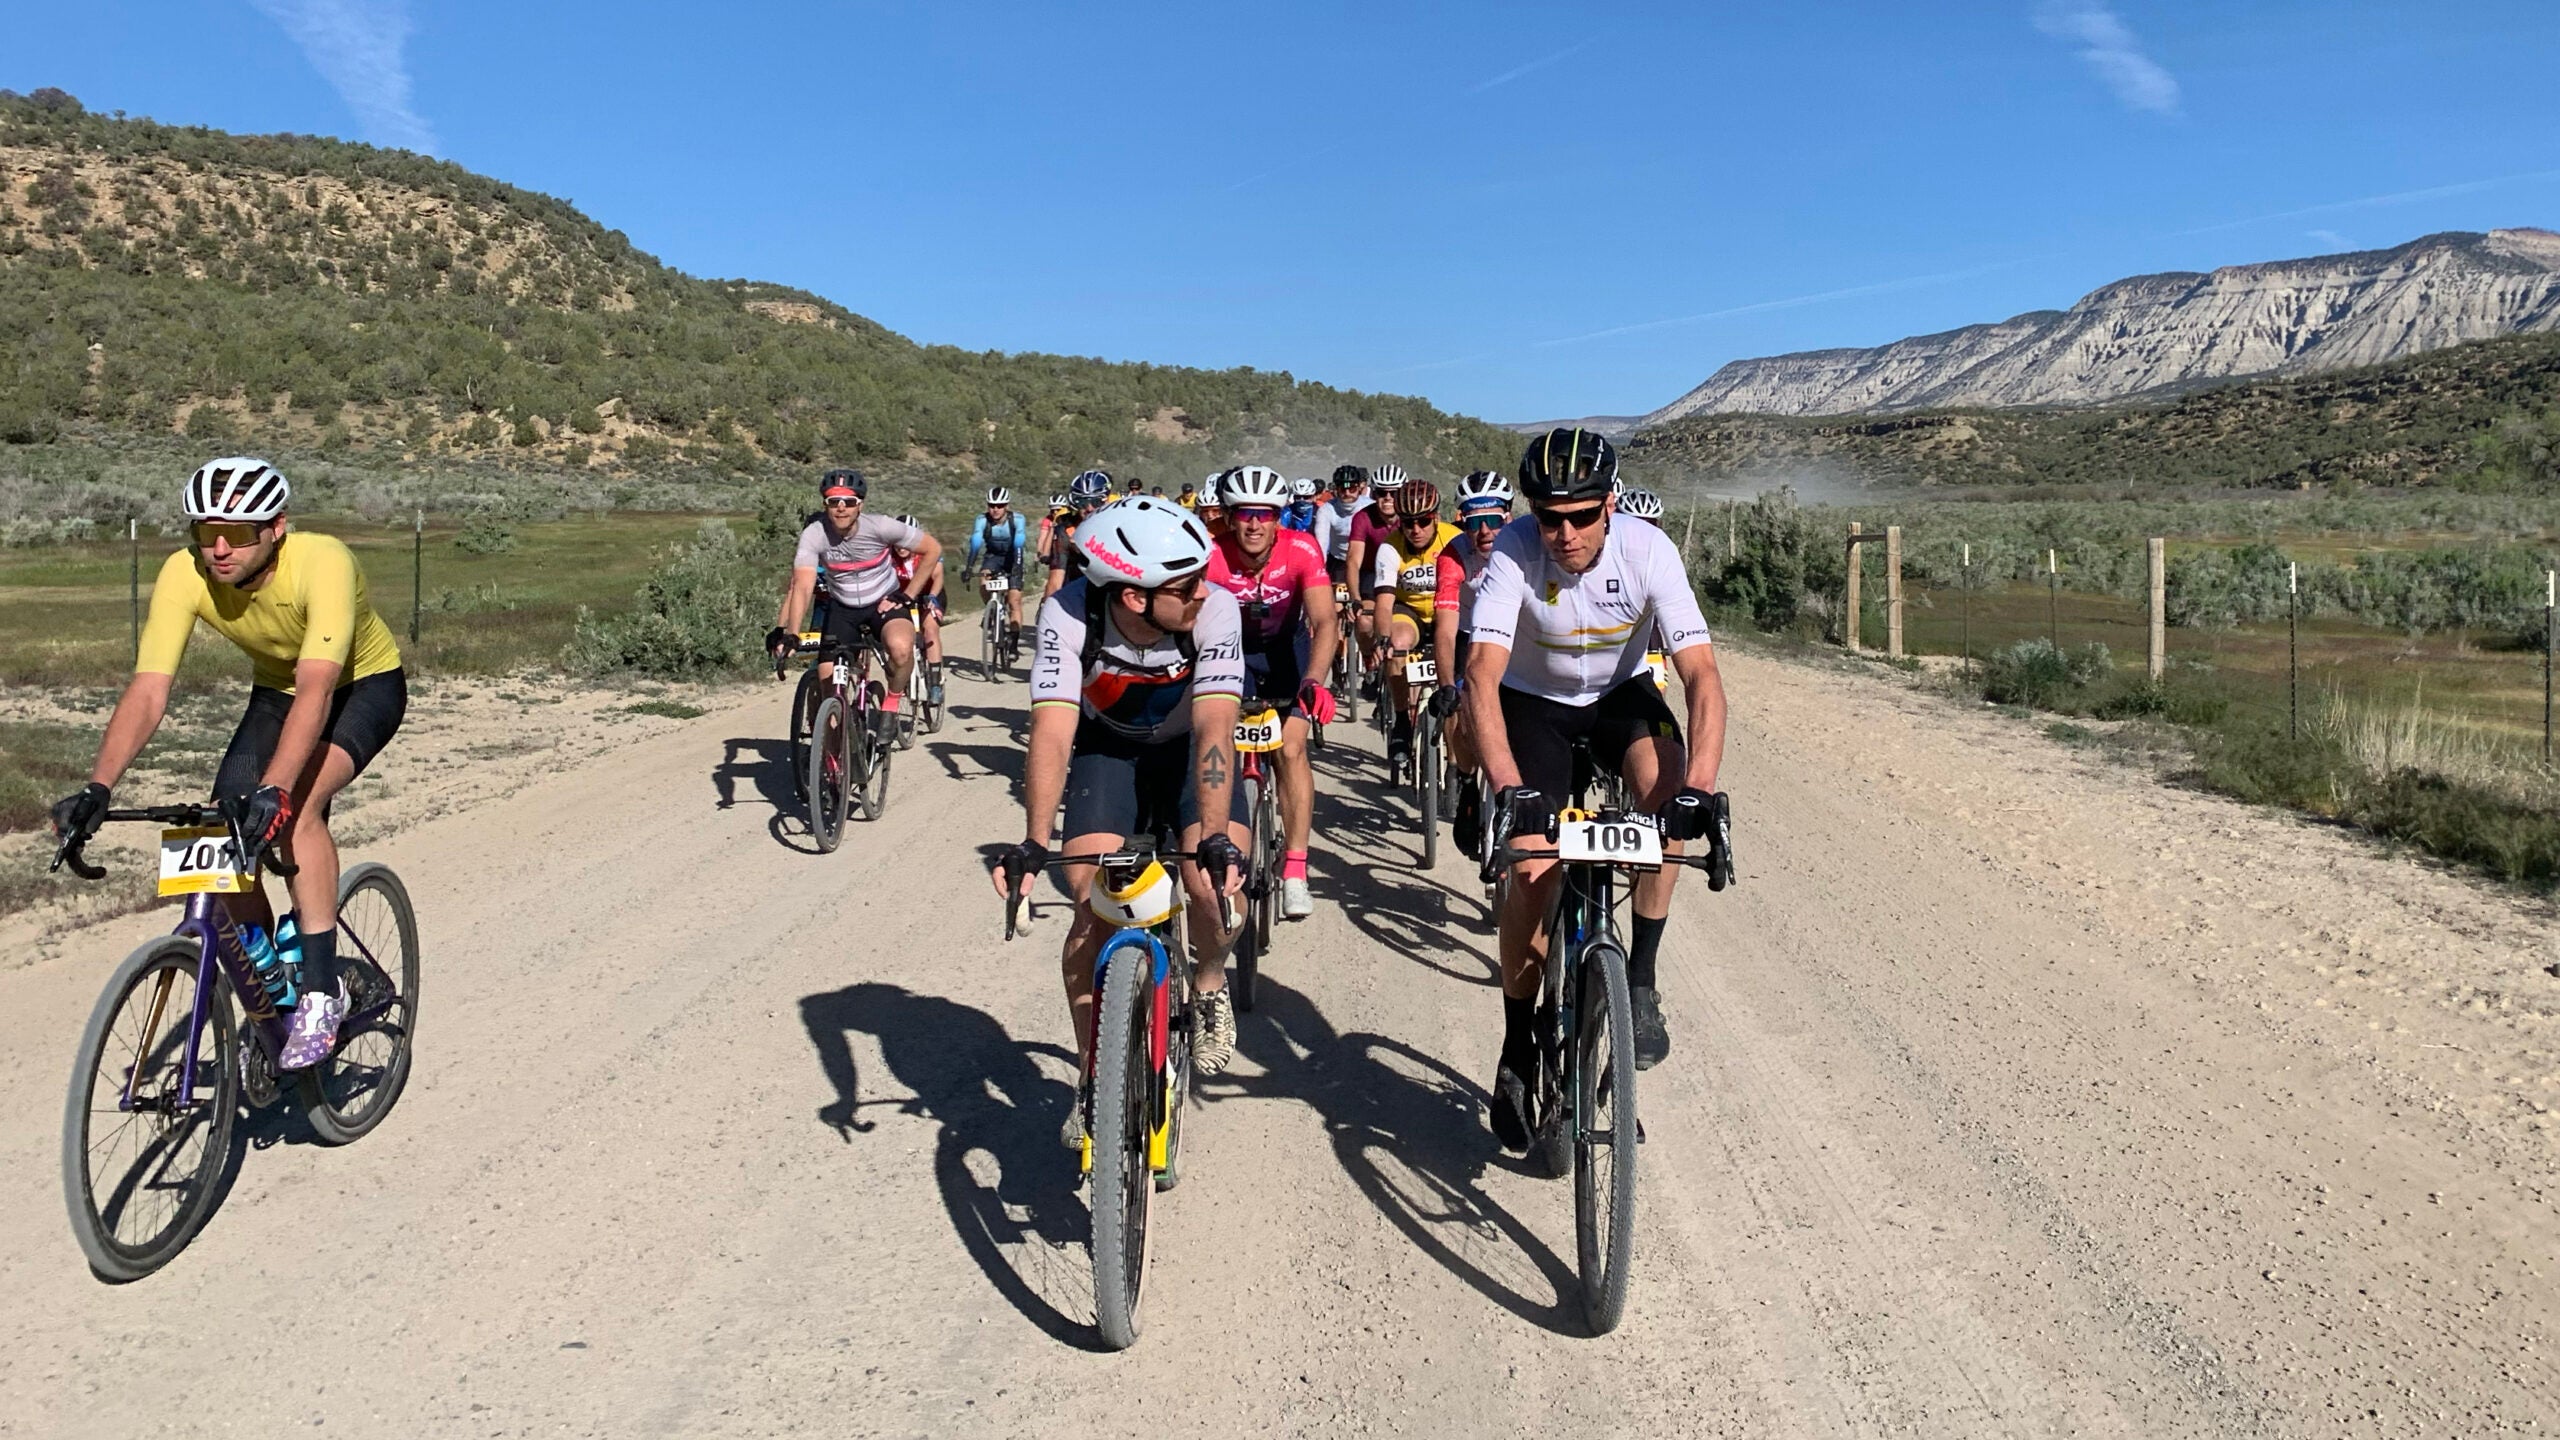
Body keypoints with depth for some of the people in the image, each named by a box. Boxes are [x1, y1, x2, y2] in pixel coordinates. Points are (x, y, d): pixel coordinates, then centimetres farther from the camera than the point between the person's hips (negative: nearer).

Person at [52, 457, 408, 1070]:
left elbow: (316, 687, -45)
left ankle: (321, 989, -21)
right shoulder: (184, 575, -23)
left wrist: (273, 789, -57)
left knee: (296, 807, -31)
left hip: (364, 685, -5)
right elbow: (148, 691, -28)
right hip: (276, 691, 5)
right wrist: (97, 789, -41)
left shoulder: (322, 562, -36)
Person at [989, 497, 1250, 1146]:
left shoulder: (1215, 609, -32)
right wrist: (1033, 845, -48)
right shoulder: (1069, 614, -31)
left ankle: (1209, 985, 11)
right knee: (1093, 904, -16)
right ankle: (1095, 1080, 1)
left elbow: (1214, 728, -38)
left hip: (1189, 746, 0)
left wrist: (1216, 838, -50)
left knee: (1217, 881, -24)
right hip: (1107, 747, 0)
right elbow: (1052, 732, -37)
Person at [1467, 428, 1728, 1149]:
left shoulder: (1648, 551, -27)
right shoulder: (1514, 553, -29)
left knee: (1668, 788, -30)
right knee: (1533, 868, -13)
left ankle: (1640, 978, -14)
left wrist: (1699, 787, -46)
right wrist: (1509, 790, -51)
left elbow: (1702, 674, -32)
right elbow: (1482, 674, -38)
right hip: (1534, 699, -1)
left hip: (1621, 692, 1)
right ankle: (1518, 1050, 6)